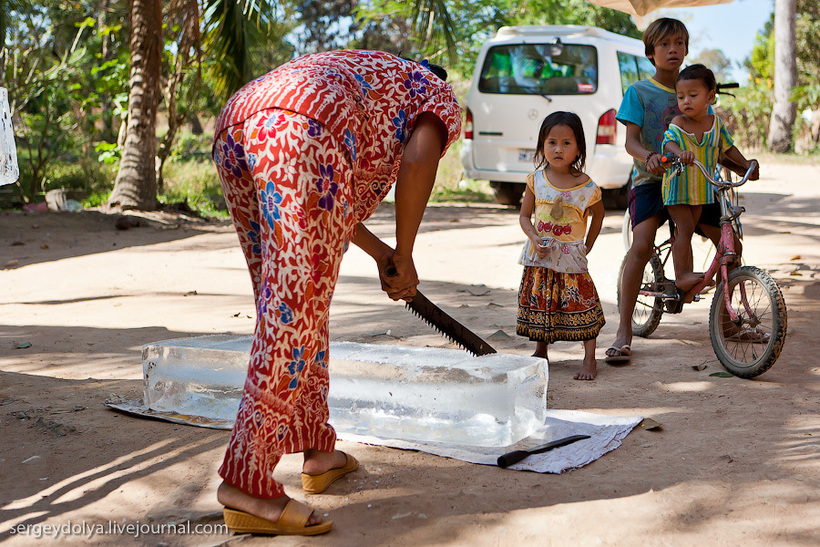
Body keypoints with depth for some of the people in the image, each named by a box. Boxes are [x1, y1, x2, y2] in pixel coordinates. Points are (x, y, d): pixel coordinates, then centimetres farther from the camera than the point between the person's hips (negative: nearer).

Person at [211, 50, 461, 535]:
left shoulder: (365, 76, 44)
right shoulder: (440, 98, 24)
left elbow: (328, 200, 38)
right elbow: (418, 160, -2)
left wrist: (379, 252, 44)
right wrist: (404, 257, 7)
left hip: (234, 136, 8)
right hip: (302, 137, -8)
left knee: (287, 306, 15)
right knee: (296, 312, -8)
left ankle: (318, 450, 26)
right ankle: (246, 484, -10)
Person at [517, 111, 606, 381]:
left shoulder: (586, 186, -8)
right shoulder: (536, 180, -3)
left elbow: (598, 214, 11)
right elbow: (524, 215, 3)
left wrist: (588, 245, 7)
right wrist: (535, 238, -13)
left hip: (572, 257, -2)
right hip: (540, 256, 3)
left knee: (581, 304, -5)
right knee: (539, 302, 11)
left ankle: (589, 359, 7)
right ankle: (540, 352, 30)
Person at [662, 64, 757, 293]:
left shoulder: (716, 123, 1)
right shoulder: (678, 123, -11)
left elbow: (728, 147, 12)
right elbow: (668, 142, -25)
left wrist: (746, 164, 1)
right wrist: (680, 152, -46)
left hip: (702, 187, 4)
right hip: (678, 185, -4)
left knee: (687, 230, 13)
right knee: (685, 228, -11)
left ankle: (687, 274, 22)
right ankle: (681, 275, -9)